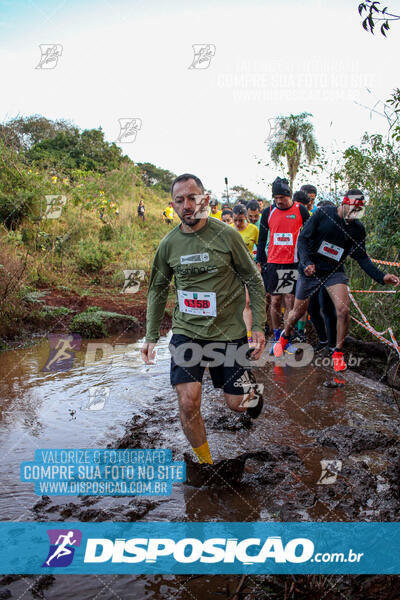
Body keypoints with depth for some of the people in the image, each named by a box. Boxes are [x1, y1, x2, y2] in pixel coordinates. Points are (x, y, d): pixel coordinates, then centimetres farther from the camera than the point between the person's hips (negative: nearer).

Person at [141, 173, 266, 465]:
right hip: (186, 331, 2)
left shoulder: (227, 235, -8)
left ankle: (251, 384, 43)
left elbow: (254, 281, 0)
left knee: (236, 403, 5)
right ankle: (205, 462, 14)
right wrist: (151, 337, 9)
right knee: (188, 402, -10)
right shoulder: (169, 243, 0)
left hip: (229, 330, -1)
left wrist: (259, 326, -4)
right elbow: (158, 290, 11)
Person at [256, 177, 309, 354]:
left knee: (290, 302, -1)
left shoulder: (300, 210, -1)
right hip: (273, 263, 2)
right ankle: (277, 338, 19)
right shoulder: (268, 212, 4)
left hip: (293, 263, -2)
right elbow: (262, 239, 12)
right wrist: (259, 262, 10)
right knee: (275, 301, 5)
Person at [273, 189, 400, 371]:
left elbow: (361, 257, -1)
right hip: (310, 270, -2)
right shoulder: (323, 213, -12)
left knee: (344, 310, -17)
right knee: (298, 311, 6)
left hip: (335, 272, 2)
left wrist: (381, 276, -14)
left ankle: (338, 352, 2)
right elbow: (303, 238, -11)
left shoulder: (357, 228, -3)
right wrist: (306, 262, -26)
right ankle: (284, 338, 37)